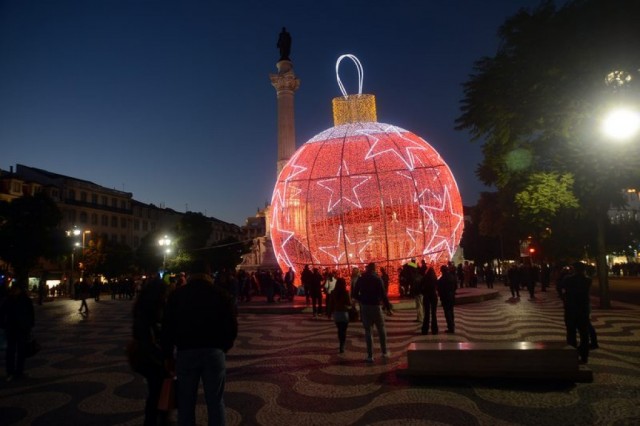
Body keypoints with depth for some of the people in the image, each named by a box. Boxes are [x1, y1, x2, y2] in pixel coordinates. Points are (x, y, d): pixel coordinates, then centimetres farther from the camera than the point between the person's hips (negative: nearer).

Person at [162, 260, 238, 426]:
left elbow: (167, 327, 6)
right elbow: (232, 325, 0)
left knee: (186, 402, 13)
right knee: (215, 401, 8)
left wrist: (168, 354, 14)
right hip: (214, 352, 0)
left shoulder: (177, 295, 5)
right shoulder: (221, 294, 2)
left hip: (185, 352, 1)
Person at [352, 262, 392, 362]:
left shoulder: (360, 279, 2)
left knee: (368, 331, 6)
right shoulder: (377, 279, -8)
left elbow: (355, 294, 4)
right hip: (376, 306, -2)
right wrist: (387, 305, -2)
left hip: (364, 307, 2)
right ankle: (384, 352, 23)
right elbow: (383, 294, -12)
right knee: (381, 329, 15)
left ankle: (370, 355, 5)